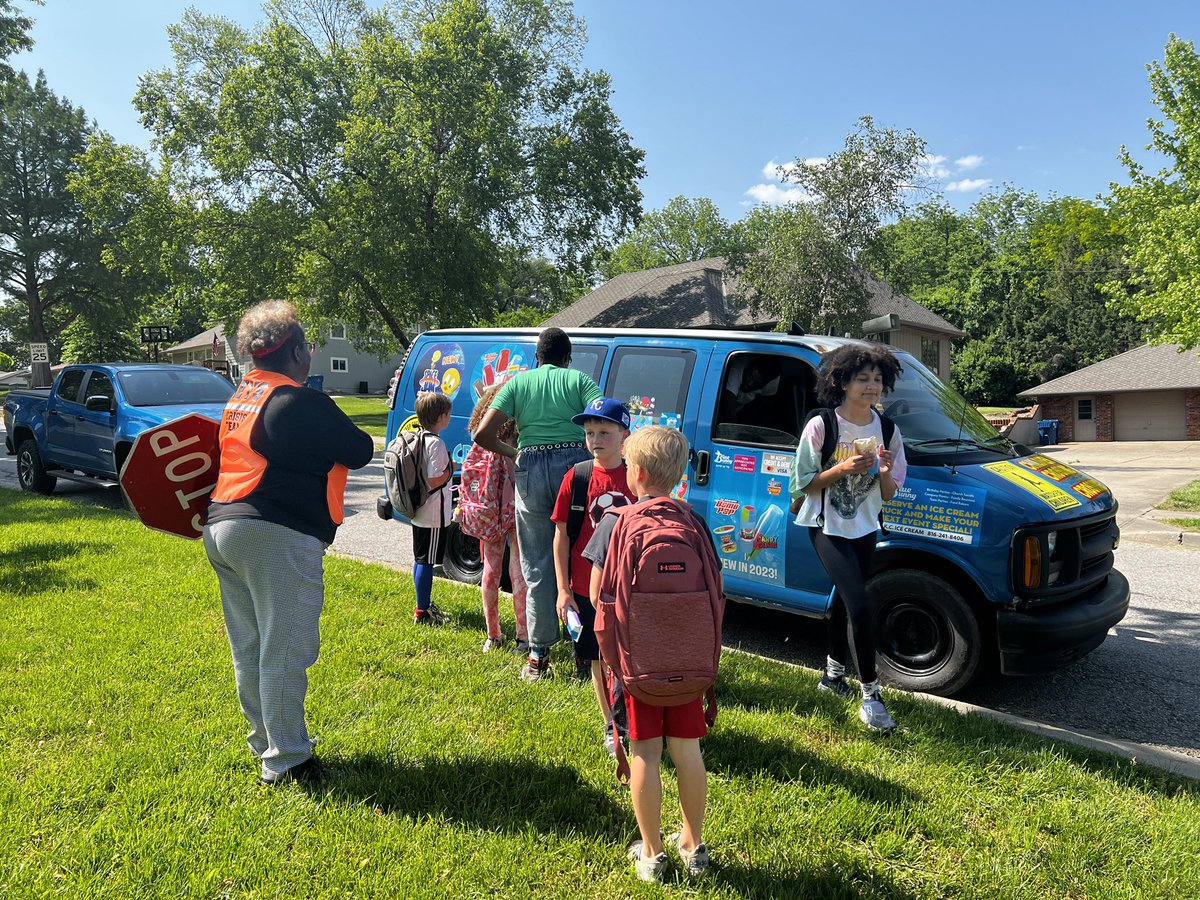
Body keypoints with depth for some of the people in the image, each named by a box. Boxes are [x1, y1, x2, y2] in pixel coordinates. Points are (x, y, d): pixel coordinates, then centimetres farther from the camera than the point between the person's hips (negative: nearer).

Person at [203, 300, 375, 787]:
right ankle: (286, 761, 6)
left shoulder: (241, 396, 14)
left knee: (249, 650, 17)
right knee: (284, 652, -2)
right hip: (277, 536, -9)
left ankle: (265, 740, 31)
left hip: (221, 528, 9)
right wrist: (346, 435, 13)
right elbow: (360, 452, -7)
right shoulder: (304, 402, -13)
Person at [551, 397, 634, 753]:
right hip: (587, 589, 0)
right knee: (599, 660, 12)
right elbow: (561, 536, -2)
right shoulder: (576, 478, -6)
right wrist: (563, 590, -4)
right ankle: (611, 726, 29)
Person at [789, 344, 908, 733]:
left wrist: (886, 472, -17)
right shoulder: (821, 426, -14)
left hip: (865, 528, 6)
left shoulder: (887, 431, 1)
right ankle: (871, 696, -5)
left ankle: (833, 672, 37)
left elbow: (888, 495, 4)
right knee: (860, 606, -15)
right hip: (828, 528, -6)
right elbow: (803, 485, -11)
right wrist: (843, 469, -24)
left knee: (844, 598, 17)